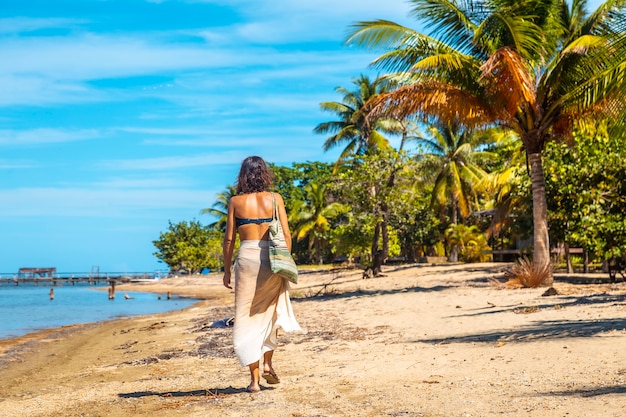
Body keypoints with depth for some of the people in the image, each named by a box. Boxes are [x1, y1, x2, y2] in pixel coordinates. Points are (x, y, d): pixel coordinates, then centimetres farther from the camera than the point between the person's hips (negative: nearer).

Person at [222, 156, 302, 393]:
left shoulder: (236, 202, 2)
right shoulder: (275, 199, 2)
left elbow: (229, 239, 2)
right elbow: (286, 235, 0)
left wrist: (227, 271, 9)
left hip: (247, 258, -1)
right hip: (271, 258, 1)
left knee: (247, 319, 6)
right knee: (269, 313, 23)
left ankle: (255, 378, 4)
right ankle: (267, 363, 16)